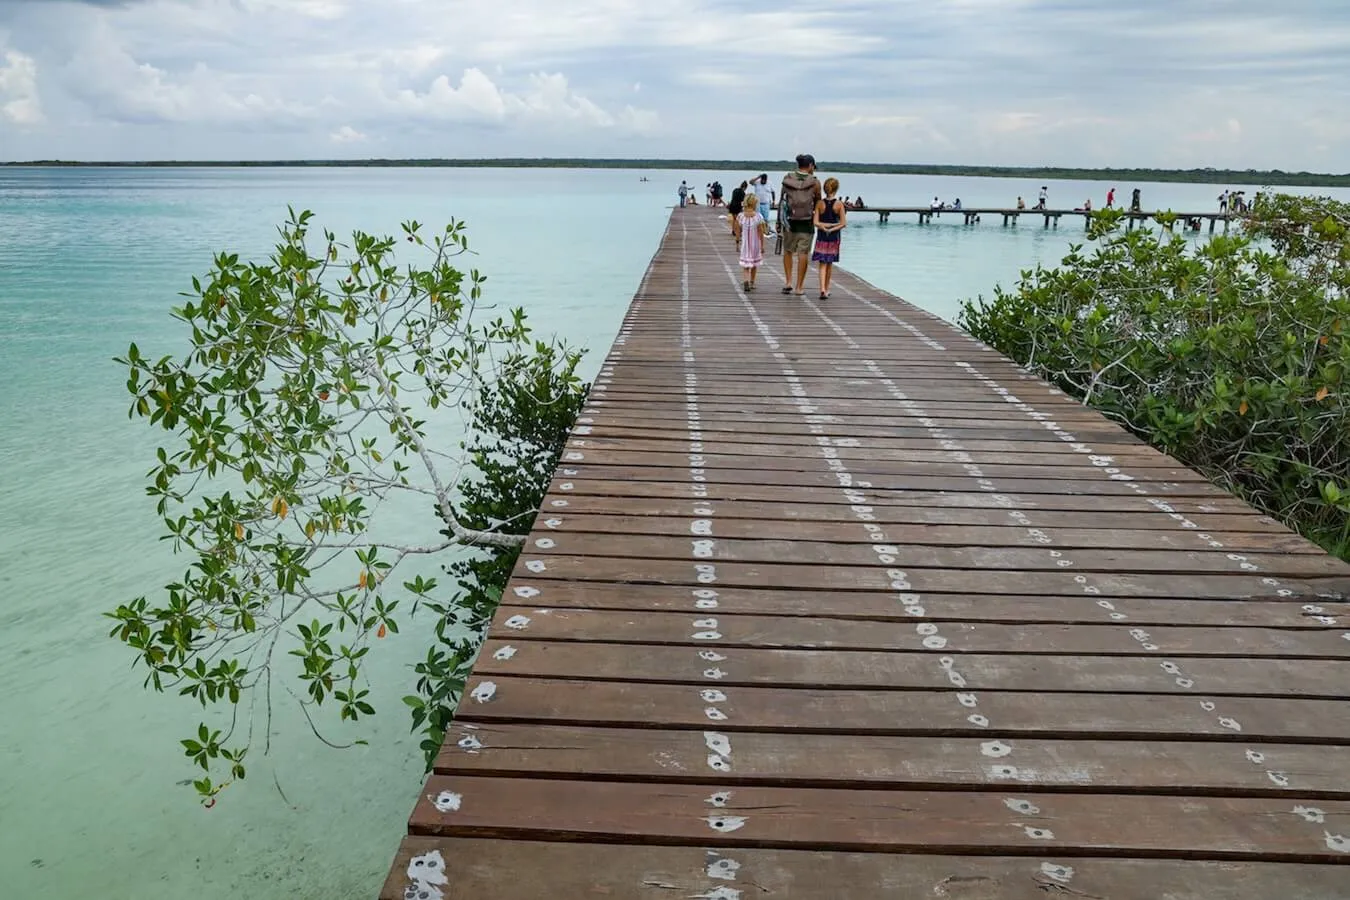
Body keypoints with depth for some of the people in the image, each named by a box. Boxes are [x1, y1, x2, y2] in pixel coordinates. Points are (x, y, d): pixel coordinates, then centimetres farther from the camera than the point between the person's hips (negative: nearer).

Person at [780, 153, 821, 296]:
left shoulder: (787, 178, 0)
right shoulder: (815, 182, -6)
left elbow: (781, 200, 2)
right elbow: (818, 203, 3)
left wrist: (779, 220, 8)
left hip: (789, 220, 2)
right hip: (806, 222, -2)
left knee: (788, 251, 17)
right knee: (803, 253, 4)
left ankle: (788, 282, 10)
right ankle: (799, 287, 7)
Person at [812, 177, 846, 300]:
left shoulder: (819, 203, -6)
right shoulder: (839, 204, -7)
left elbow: (815, 222, -11)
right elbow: (843, 223, -11)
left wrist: (825, 227, -8)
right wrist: (832, 229, -7)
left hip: (821, 237, -1)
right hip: (834, 237, 1)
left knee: (822, 263, 1)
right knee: (829, 263, 14)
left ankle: (823, 289, -17)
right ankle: (826, 289, 24)